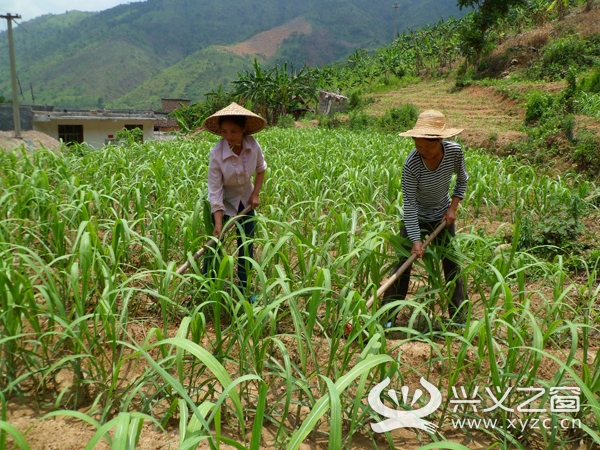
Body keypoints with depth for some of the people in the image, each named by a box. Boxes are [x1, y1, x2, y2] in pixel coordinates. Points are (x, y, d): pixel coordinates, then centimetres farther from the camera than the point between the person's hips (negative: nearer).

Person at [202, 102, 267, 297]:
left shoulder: (253, 145, -19)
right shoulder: (216, 153, -29)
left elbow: (261, 169, 3)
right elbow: (215, 191, -27)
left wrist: (256, 193, -7)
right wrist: (218, 224, -30)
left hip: (245, 199, 4)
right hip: (222, 202, -3)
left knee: (247, 245, 10)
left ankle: (243, 289, 27)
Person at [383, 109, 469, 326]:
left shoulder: (455, 151, -20)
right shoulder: (411, 164, -30)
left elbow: (462, 180, 1)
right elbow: (409, 204, -27)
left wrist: (453, 207, -10)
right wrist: (415, 239, -30)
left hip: (442, 215, 3)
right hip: (416, 218, -3)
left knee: (451, 263, 6)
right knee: (404, 262, -5)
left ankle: (459, 316, 19)